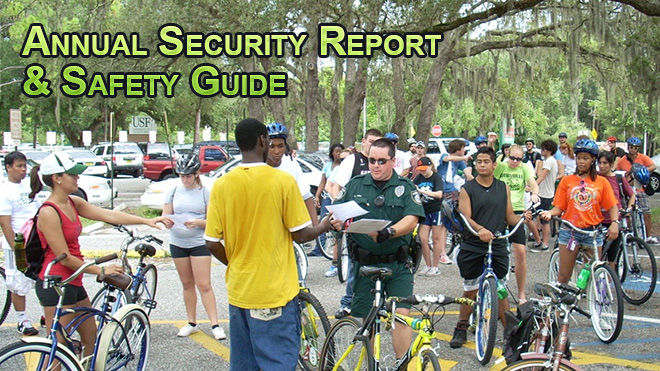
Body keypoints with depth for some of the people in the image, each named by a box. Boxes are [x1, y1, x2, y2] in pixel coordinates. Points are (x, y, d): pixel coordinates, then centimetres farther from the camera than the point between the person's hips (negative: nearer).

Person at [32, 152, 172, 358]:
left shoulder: (73, 203, 7)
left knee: (90, 338, 18)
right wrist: (101, 270, -11)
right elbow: (65, 258, -18)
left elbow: (109, 215, 1)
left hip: (73, 283, 10)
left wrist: (147, 221, -6)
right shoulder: (49, 213, -19)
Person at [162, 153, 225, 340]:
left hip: (199, 243, -4)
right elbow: (165, 216, 6)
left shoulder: (205, 192, -5)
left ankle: (215, 324, -4)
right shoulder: (174, 191, 5)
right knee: (187, 284, 11)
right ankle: (192, 323, 20)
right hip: (177, 243, 4)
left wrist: (197, 223, -24)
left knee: (204, 285, -6)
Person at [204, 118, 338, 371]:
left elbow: (212, 243, -1)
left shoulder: (221, 185, -3)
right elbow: (301, 235, -7)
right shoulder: (283, 181, -12)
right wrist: (324, 227, 14)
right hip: (275, 292, -4)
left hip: (238, 291, 4)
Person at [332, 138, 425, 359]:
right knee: (367, 318, 9)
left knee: (401, 314, -10)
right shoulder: (355, 185, 8)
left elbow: (411, 220, -11)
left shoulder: (406, 187, 2)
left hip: (397, 265, -2)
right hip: (364, 264, 2)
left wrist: (389, 232, -30)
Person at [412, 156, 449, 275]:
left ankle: (435, 268, 12)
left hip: (436, 210, -4)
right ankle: (428, 267, 11)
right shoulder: (419, 178, 4)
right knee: (423, 239, -2)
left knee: (436, 239, 3)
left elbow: (439, 194, -26)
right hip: (424, 211, 4)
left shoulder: (436, 177, -11)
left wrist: (422, 191, -34)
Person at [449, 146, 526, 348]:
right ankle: (461, 329, 23)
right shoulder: (467, 189, -1)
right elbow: (465, 218, -11)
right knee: (470, 291, 9)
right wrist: (480, 229, -30)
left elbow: (509, 216, 12)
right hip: (472, 247, -1)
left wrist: (522, 218, -10)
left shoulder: (503, 188, 10)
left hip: (498, 246, 2)